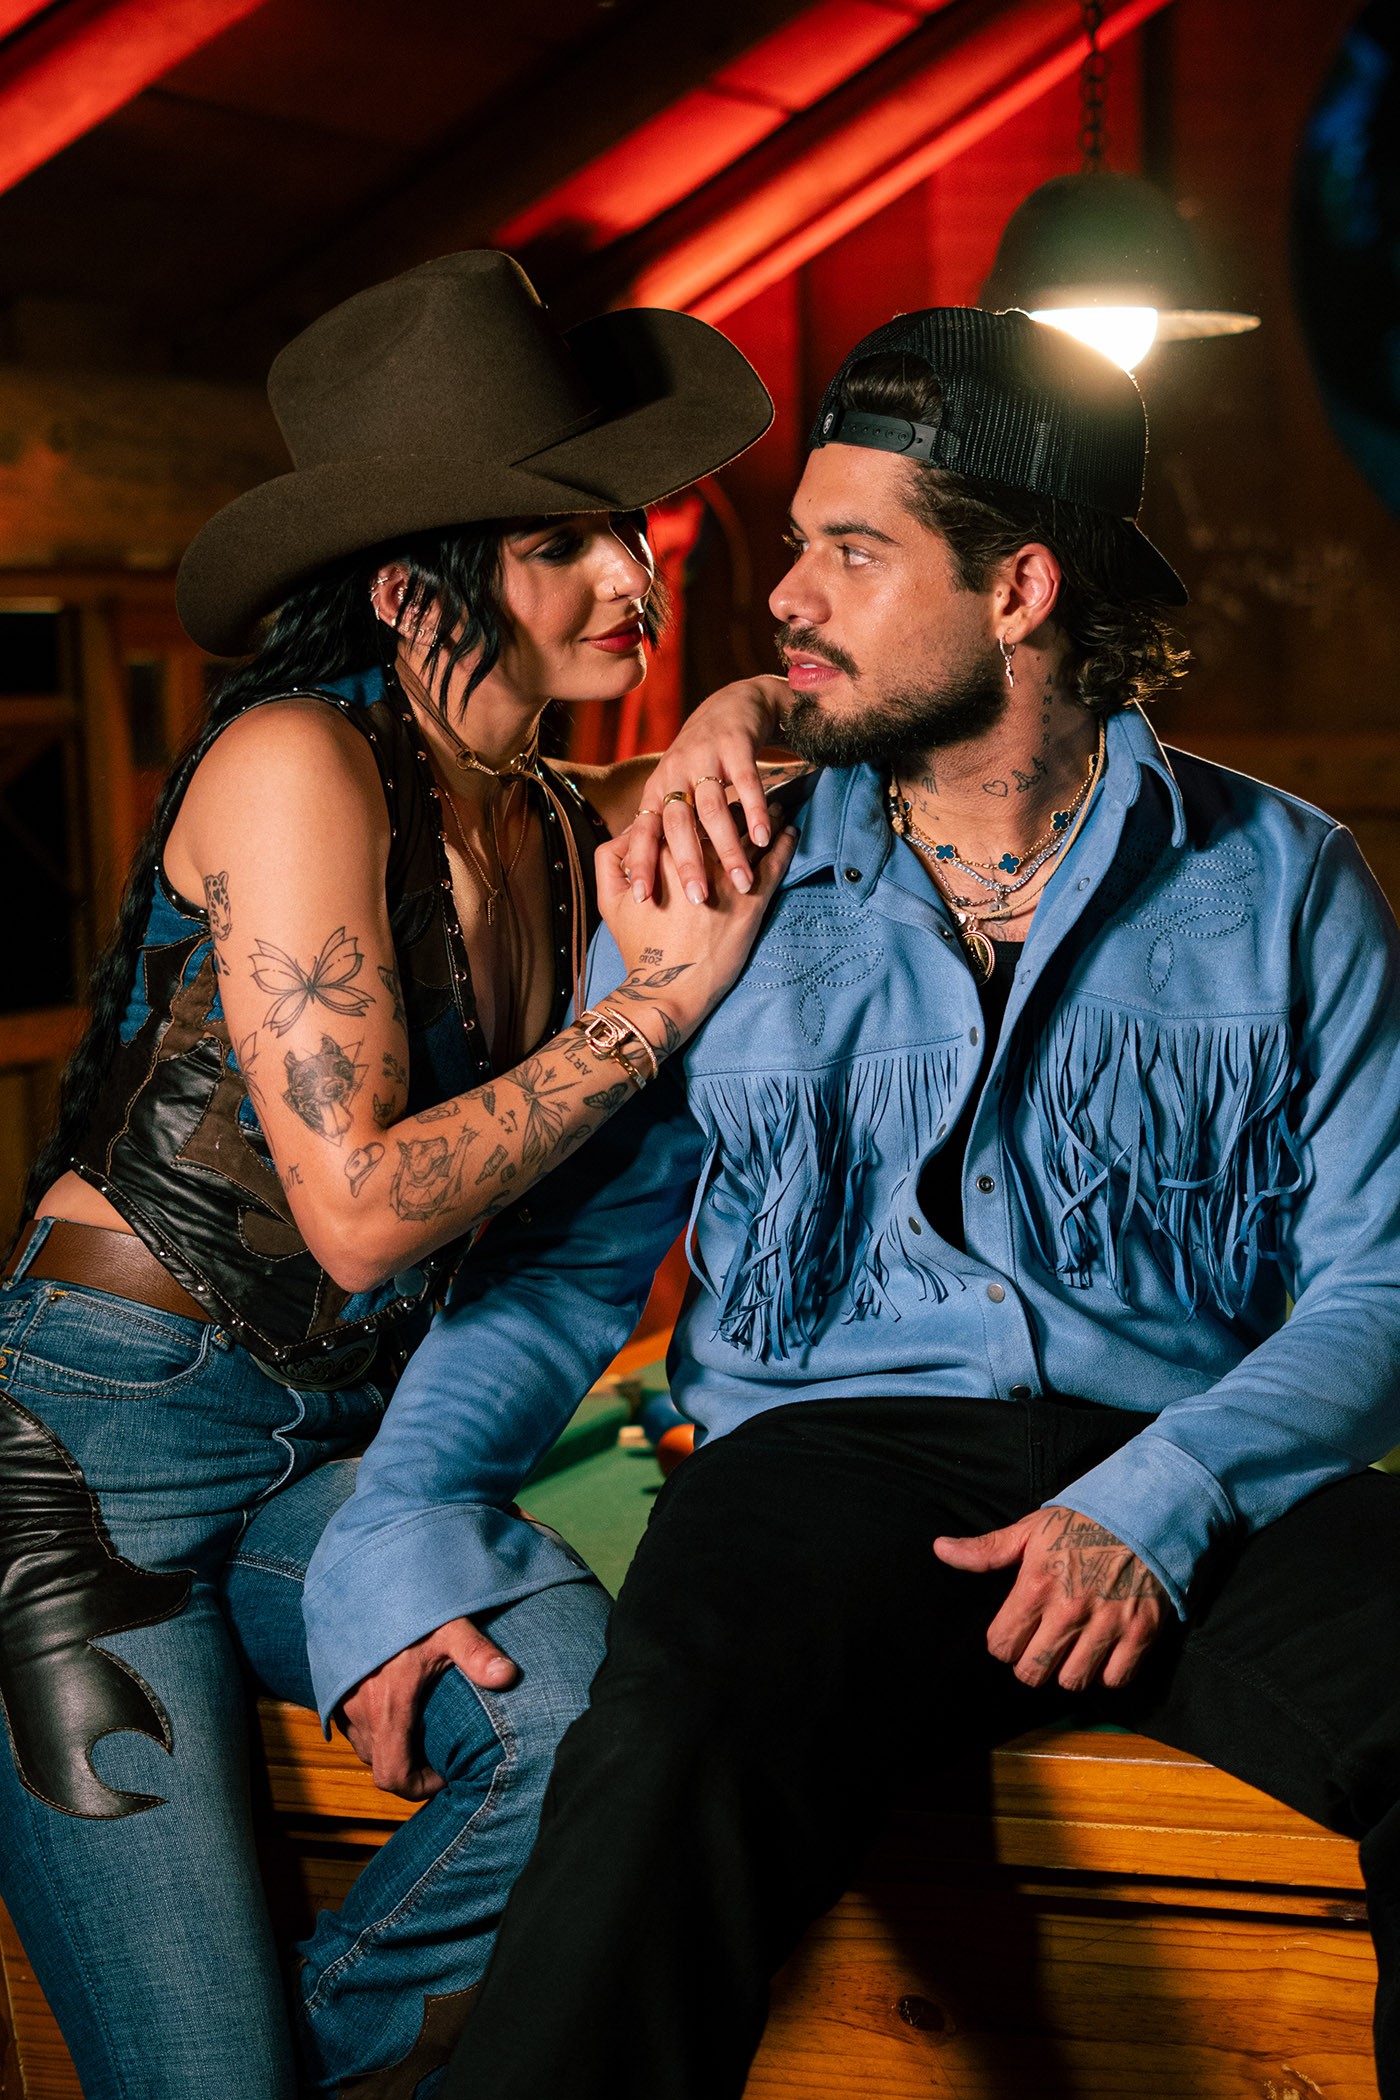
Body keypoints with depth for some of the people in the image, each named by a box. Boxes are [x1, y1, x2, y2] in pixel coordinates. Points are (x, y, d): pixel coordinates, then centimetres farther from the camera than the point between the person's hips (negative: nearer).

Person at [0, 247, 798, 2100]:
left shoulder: (564, 826, 6)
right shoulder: (300, 765, -16)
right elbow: (361, 1208, -21)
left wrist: (736, 731, -5)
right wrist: (661, 997, -16)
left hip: (339, 1454, 6)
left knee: (596, 1702, -24)